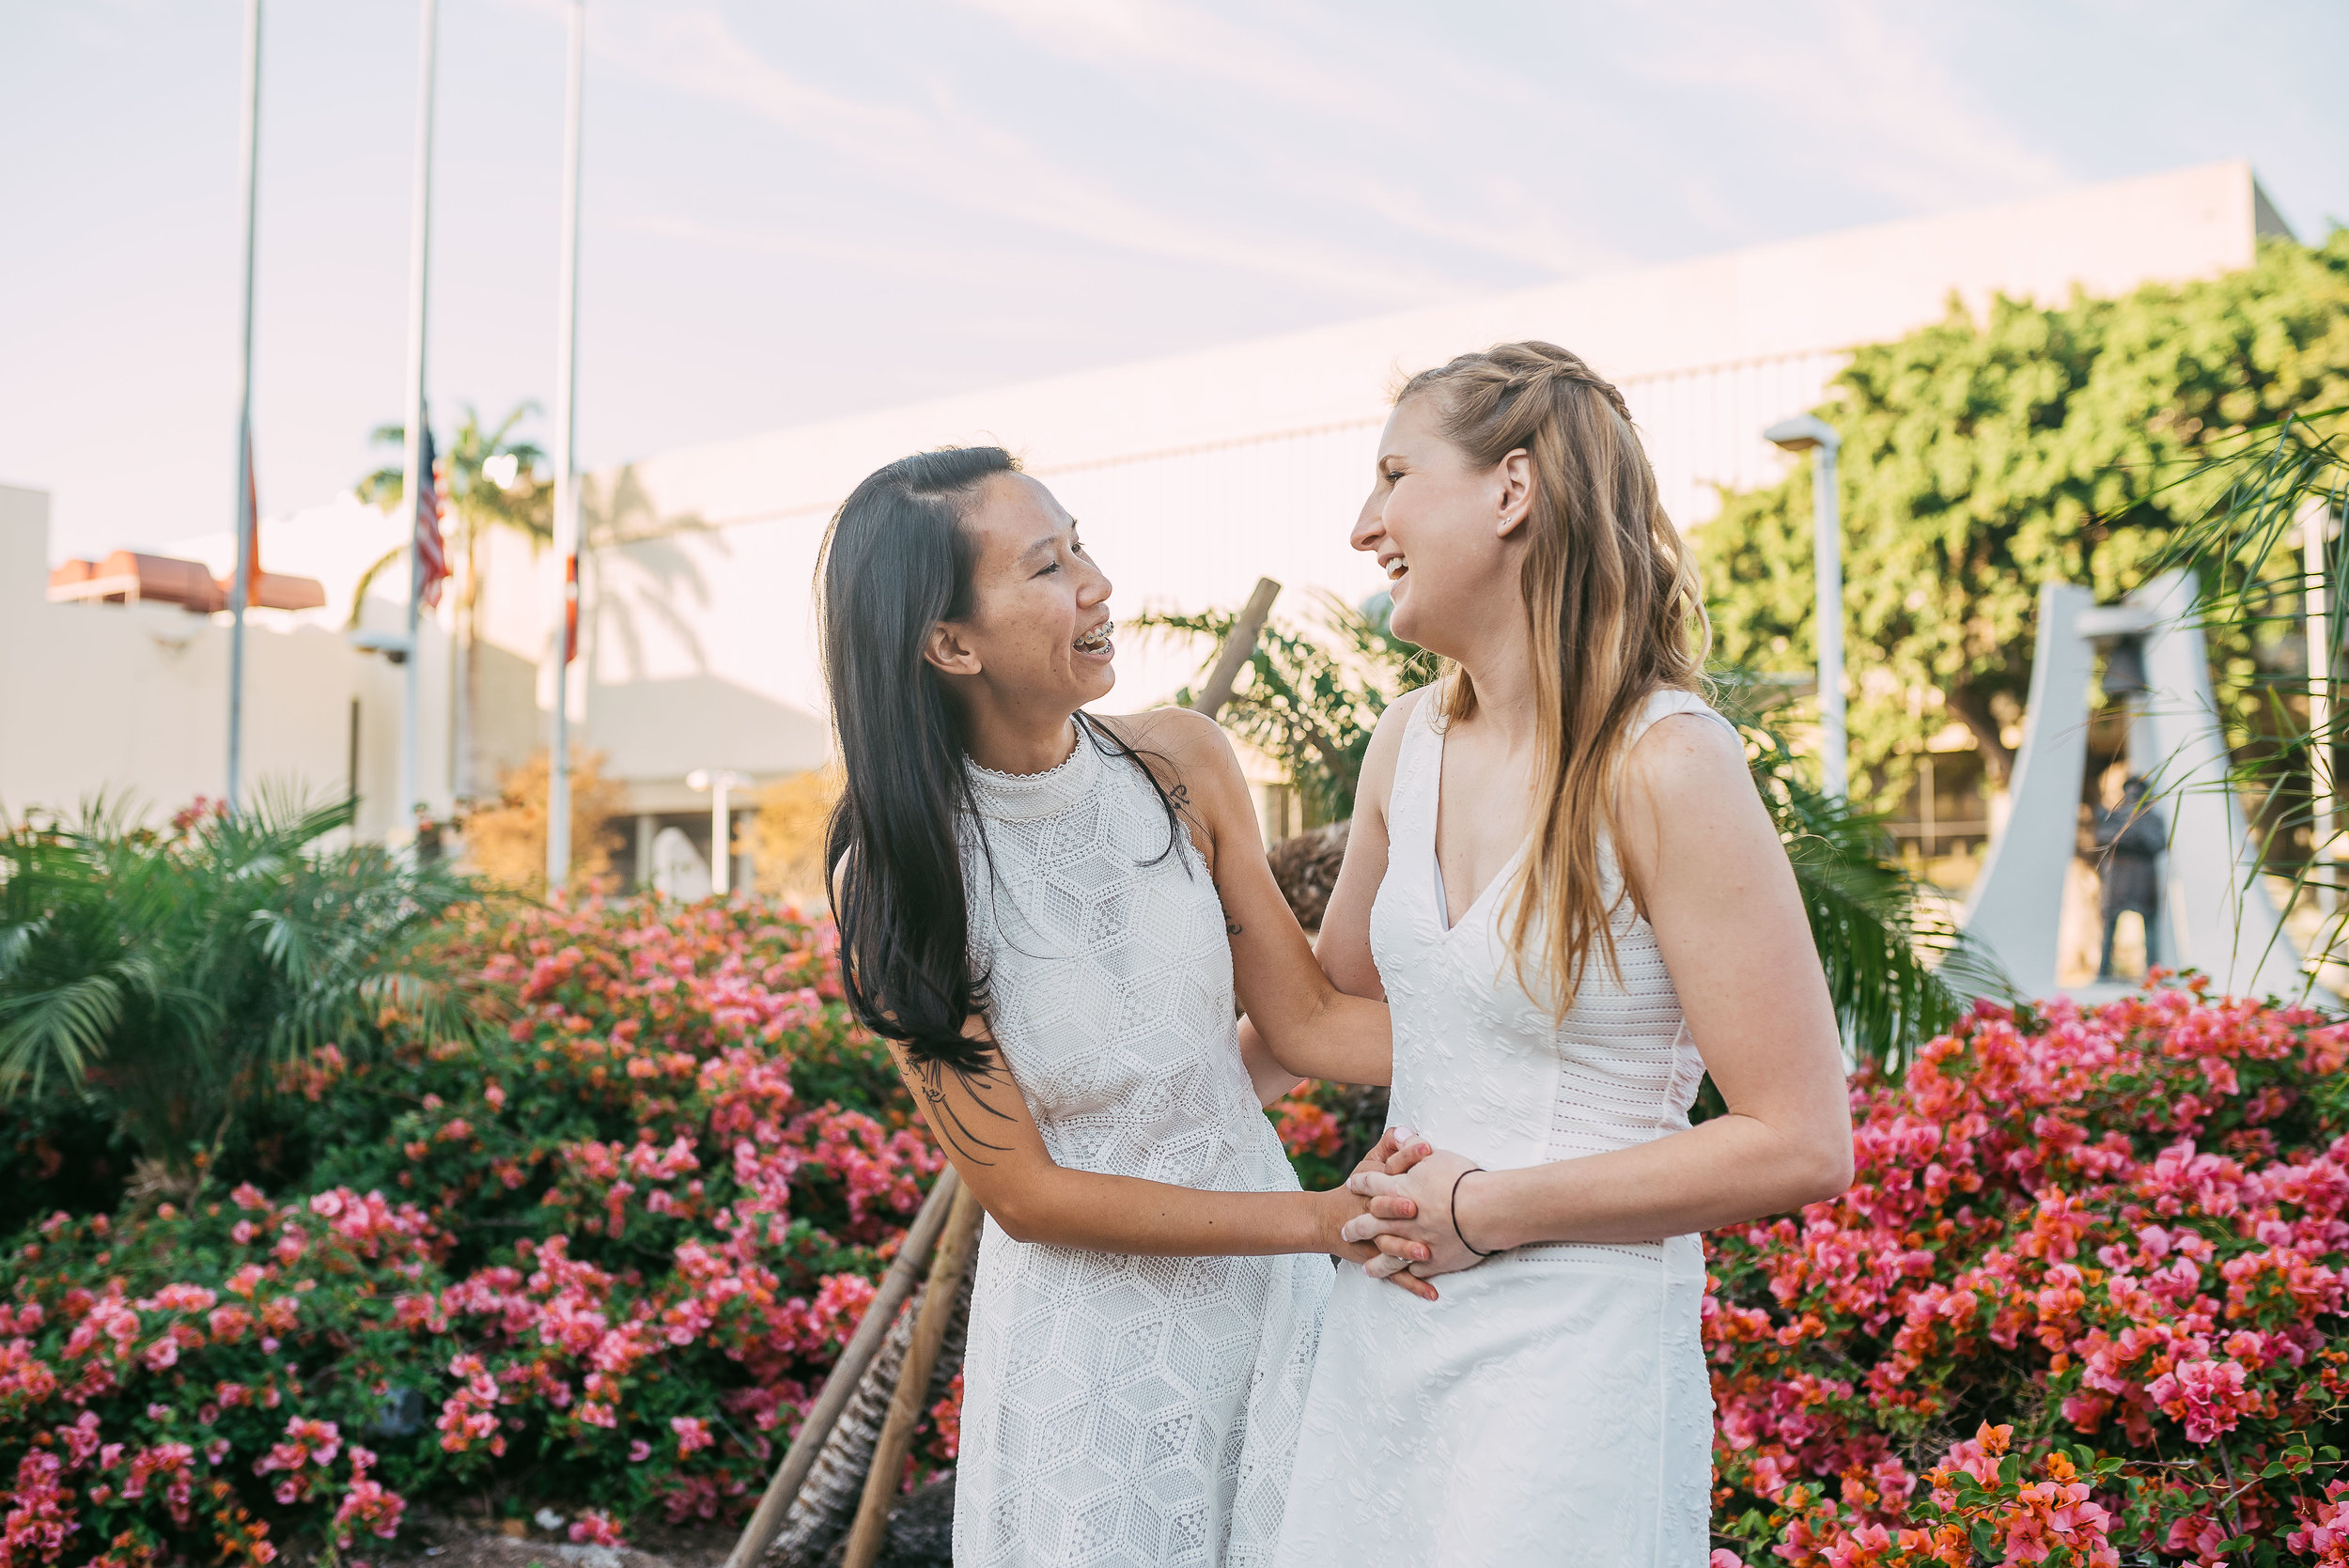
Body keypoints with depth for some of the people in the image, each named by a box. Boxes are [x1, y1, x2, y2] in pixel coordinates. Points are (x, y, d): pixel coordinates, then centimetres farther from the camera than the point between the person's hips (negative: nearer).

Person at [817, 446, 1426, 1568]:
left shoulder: (1179, 763, -8)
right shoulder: (896, 874, -16)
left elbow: (1306, 1021, -2)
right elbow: (1022, 1193, -15)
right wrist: (1325, 1218, -20)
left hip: (1266, 1292, 3)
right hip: (1083, 1340, -3)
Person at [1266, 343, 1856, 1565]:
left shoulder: (1662, 766, -18)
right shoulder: (1409, 742, 3)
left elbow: (1800, 1145, -18)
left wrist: (1491, 1209, -15)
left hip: (1577, 1343, -6)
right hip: (1384, 1320, 6)